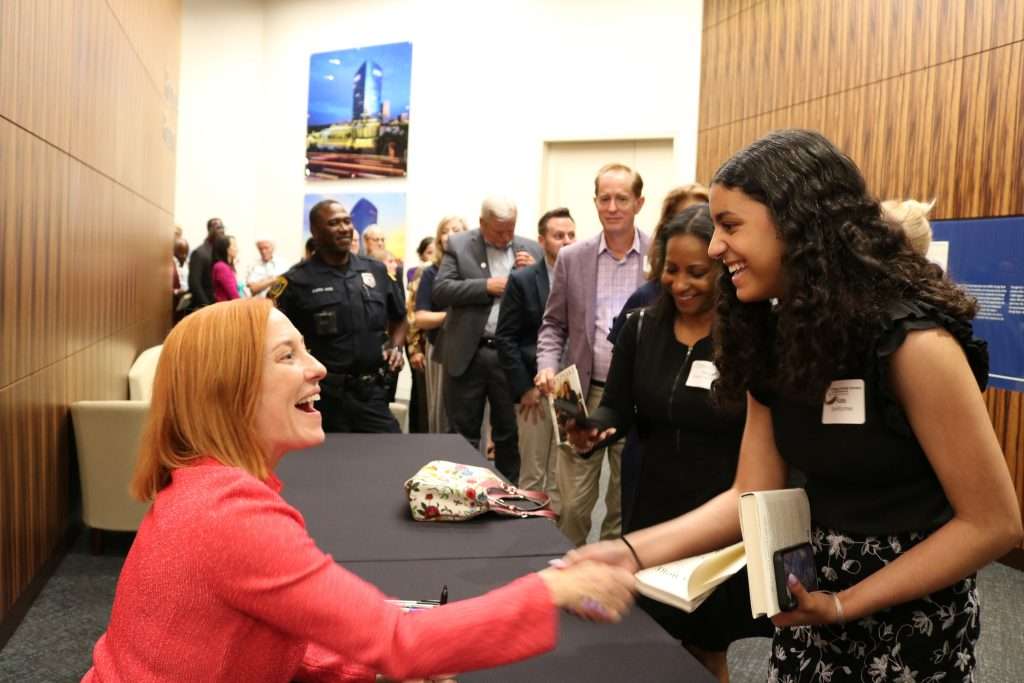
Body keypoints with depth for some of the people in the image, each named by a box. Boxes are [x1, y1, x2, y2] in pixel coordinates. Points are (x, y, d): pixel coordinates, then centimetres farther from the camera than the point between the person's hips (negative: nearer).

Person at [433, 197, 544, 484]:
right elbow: (440, 291, -9)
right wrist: (486, 286, -15)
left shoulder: (532, 250, 8)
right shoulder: (458, 245, 1)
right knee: (463, 434, 8)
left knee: (509, 433, 11)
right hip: (468, 354, -1)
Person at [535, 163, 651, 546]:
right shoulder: (572, 258, 4)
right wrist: (547, 366, -9)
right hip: (584, 393, 1)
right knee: (572, 502, 4)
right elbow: (554, 324, 8)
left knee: (627, 501, 12)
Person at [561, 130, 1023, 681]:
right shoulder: (774, 336, -2)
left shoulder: (913, 341, -23)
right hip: (814, 593, 6)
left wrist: (842, 606, -21)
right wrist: (632, 551, -17)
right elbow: (753, 494, -5)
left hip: (913, 614, -6)